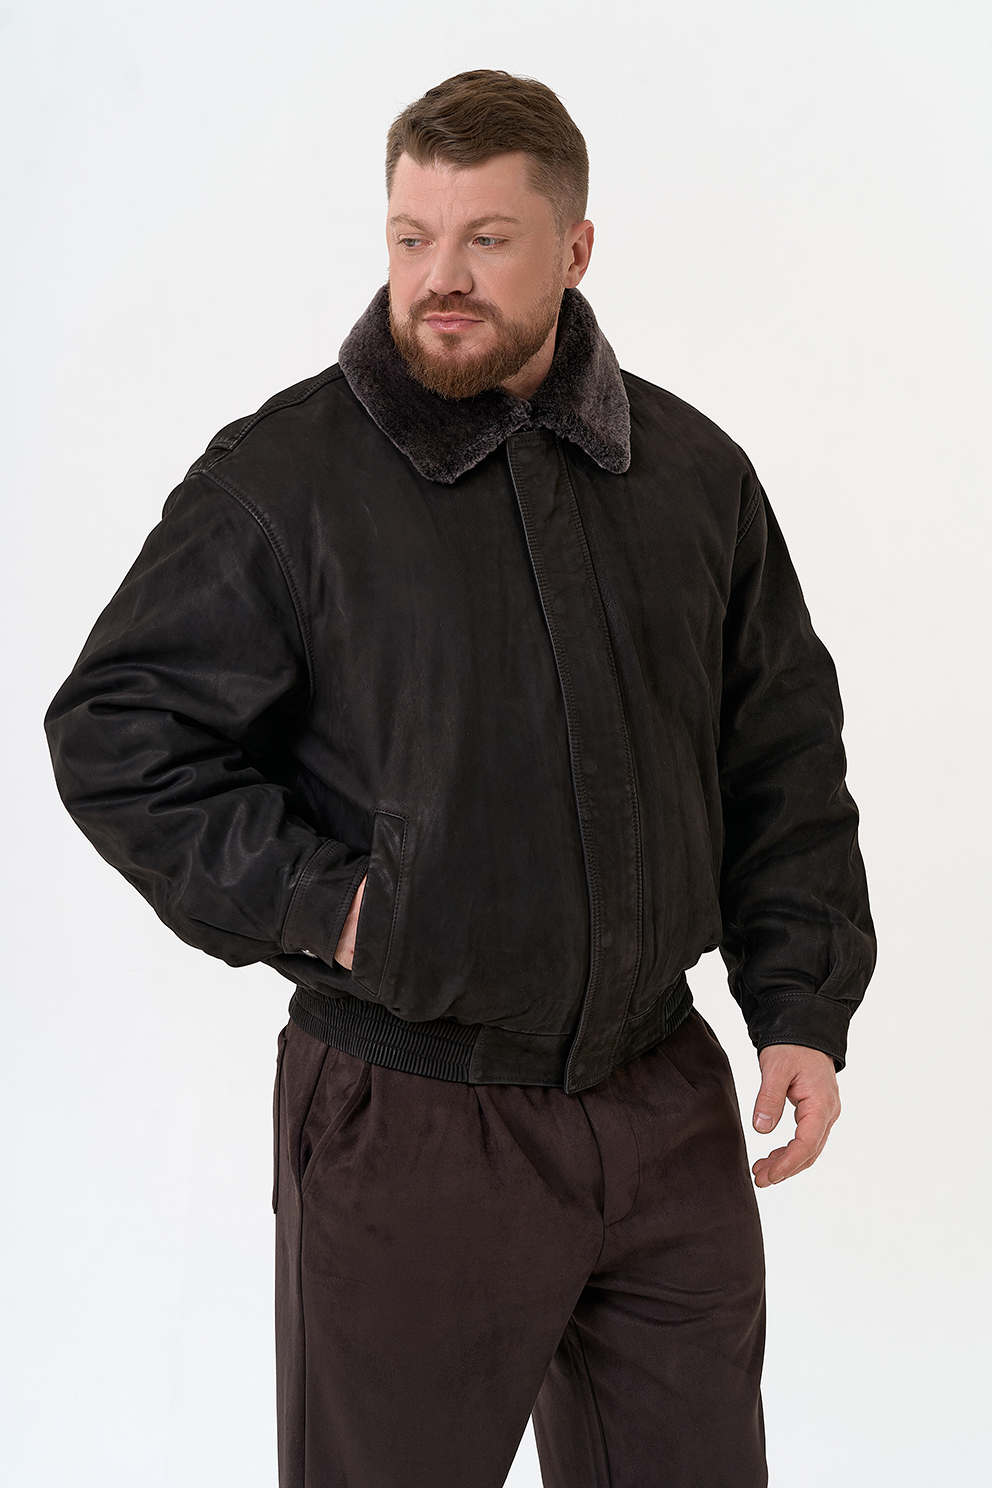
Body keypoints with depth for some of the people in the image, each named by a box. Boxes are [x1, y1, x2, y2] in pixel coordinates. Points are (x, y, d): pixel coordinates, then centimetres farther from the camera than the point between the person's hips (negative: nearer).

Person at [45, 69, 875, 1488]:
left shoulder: (695, 471, 6)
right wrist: (318, 904, -14)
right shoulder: (282, 477, -7)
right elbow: (116, 732, -6)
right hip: (404, 1122, -3)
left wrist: (803, 1009, 4)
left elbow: (783, 758, 12)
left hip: (667, 1101, 4)